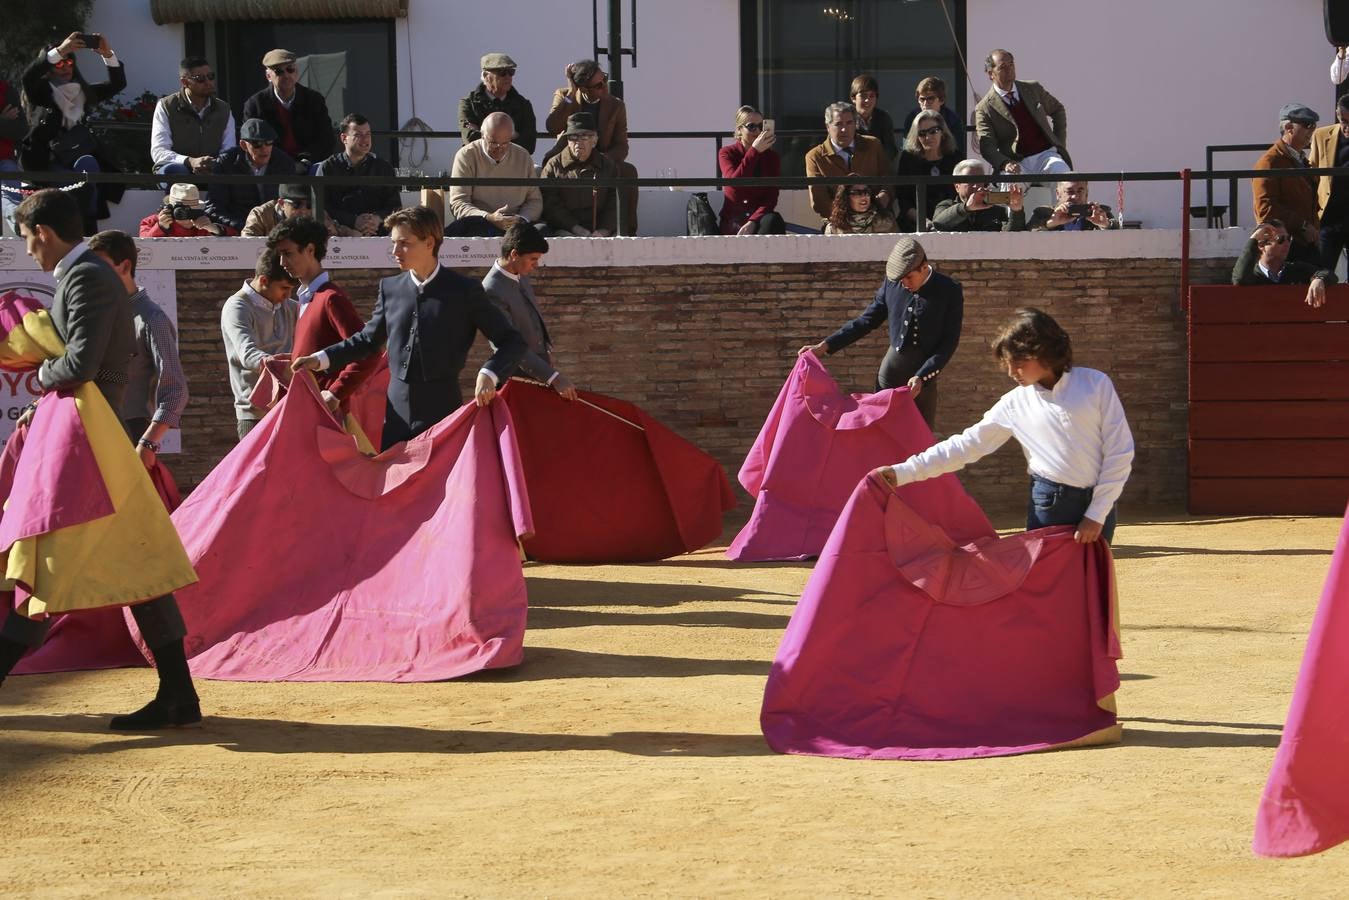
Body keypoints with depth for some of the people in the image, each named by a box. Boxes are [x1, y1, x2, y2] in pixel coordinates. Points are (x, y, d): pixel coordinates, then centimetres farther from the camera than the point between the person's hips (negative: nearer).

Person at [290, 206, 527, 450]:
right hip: (397, 414, 4)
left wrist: (489, 374, -20)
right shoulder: (390, 288, 9)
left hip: (442, 412, -4)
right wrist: (322, 358, 11)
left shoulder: (464, 291, -4)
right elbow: (368, 339, 22)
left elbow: (511, 341, -2)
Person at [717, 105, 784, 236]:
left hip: (760, 217, 2)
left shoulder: (772, 157, 8)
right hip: (733, 221, -2)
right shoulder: (726, 153, 5)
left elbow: (771, 198, -3)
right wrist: (755, 150, -21)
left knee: (773, 220, -34)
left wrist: (752, 222, -21)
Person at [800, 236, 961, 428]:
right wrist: (825, 346, 3)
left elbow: (949, 342, -9)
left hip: (923, 381, -3)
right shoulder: (891, 283, 0)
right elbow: (867, 320, 9)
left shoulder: (949, 291, -9)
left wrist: (921, 377, -19)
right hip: (889, 377, 3)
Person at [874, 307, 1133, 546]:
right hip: (1049, 508, 1)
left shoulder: (1096, 384, -2)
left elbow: (1120, 452, -2)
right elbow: (966, 445, 5)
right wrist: (904, 472, -2)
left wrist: (1097, 514, -6)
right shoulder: (1015, 404, 4)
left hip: (1098, 506, -1)